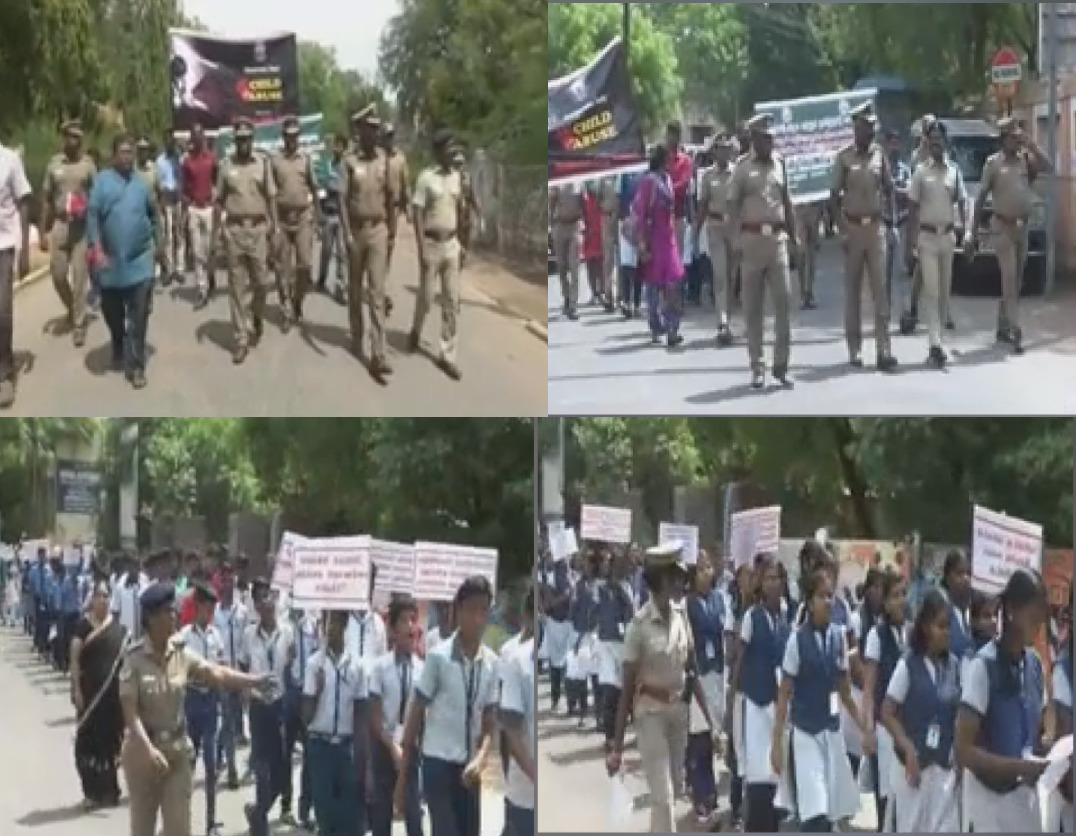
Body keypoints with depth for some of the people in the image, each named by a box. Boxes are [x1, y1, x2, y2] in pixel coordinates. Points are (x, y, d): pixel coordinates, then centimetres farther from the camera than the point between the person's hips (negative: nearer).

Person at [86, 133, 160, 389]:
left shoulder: (141, 182, 5)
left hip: (140, 259, 0)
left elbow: (153, 214, 16)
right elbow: (92, 216, -7)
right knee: (112, 313, 14)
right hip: (110, 260, 0)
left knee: (138, 317, -5)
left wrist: (157, 242, 12)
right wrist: (97, 250, -15)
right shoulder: (102, 180, -3)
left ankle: (135, 365, -2)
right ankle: (118, 351, 36)